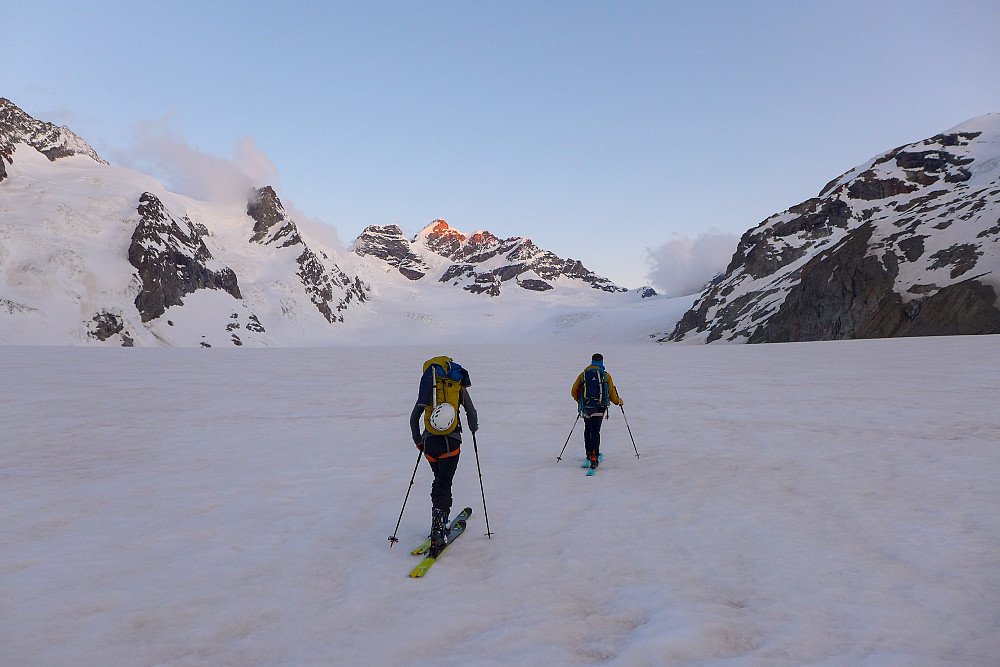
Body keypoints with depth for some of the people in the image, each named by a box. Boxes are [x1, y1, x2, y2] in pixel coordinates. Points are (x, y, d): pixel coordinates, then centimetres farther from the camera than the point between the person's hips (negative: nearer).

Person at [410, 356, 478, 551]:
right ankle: (437, 528, -12)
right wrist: (473, 428, 33)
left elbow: (413, 418, 11)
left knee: (439, 479, 22)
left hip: (429, 441, 3)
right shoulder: (458, 386, 6)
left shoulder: (426, 388, 10)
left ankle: (440, 520, 22)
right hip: (450, 441, -3)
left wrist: (418, 441, 23)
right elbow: (472, 413, 12)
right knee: (444, 483, -2)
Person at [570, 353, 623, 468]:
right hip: (599, 408, -2)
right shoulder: (606, 375, 0)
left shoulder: (583, 375, 5)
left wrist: (579, 401, 27)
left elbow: (574, 391, 8)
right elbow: (612, 393, 5)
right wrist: (618, 402, 24)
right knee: (595, 432, -4)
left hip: (585, 408, 2)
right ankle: (594, 456, -17)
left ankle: (589, 453, 28)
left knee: (588, 429, 22)